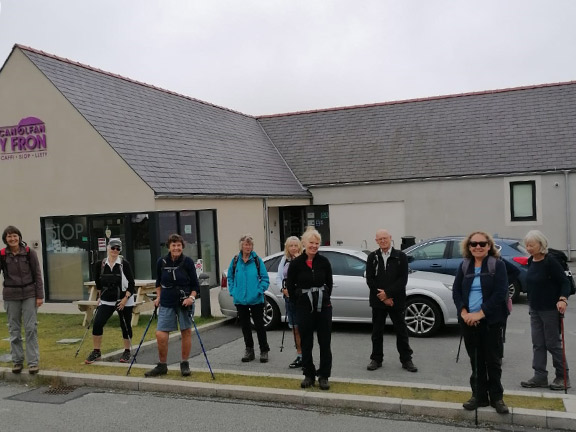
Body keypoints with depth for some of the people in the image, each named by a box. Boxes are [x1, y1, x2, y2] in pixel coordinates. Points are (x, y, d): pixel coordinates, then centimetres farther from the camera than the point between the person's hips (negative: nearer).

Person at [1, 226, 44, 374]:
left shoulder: (29, 252, -4)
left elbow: (37, 275, -1)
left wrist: (40, 295, -3)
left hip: (29, 294, -1)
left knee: (31, 328, -2)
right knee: (14, 330, 9)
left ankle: (33, 362, 2)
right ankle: (17, 361, 19)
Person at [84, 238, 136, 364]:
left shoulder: (124, 264, -8)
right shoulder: (100, 265, -1)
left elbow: (131, 284, -8)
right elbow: (98, 283, 14)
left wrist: (125, 299, -14)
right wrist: (100, 296, 13)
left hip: (124, 301, -2)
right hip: (106, 301, 2)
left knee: (125, 326, 6)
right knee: (97, 324, -8)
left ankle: (127, 352, 22)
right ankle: (96, 352, 7)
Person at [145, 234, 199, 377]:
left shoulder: (188, 262, -6)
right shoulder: (161, 262, 0)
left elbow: (195, 284, -1)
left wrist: (191, 297, -16)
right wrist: (158, 297, 8)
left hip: (184, 302, -1)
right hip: (166, 303, 1)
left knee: (186, 332, 7)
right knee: (160, 334, -6)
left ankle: (185, 364, 24)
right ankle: (162, 366, 13)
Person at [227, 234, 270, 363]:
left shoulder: (257, 260, -4)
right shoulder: (235, 260, 3)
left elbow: (265, 278, -1)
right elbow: (230, 277, 14)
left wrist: (259, 291, -11)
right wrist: (233, 291, 4)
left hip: (256, 300, -3)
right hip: (240, 300, 3)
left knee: (259, 325, 3)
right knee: (245, 326, 12)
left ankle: (264, 351, 15)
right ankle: (249, 350, 25)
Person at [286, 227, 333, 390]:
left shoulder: (324, 261, -2)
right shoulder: (296, 263, -6)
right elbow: (290, 285, 4)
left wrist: (324, 298, 11)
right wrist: (298, 302, 7)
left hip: (323, 306, 1)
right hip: (304, 308, -1)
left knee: (325, 343, 5)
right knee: (306, 343, 8)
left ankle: (323, 376, 16)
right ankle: (309, 375, 22)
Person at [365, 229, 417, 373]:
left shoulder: (401, 256, -2)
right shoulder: (372, 257, 3)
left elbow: (403, 279, -8)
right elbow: (369, 279, -2)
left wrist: (388, 293, -15)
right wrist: (383, 297, -10)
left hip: (396, 300, -1)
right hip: (378, 301, 2)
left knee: (401, 331, 6)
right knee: (377, 331, 10)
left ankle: (406, 360, 16)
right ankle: (376, 359, 21)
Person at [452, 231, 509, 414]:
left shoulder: (498, 265, -4)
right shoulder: (464, 266, 7)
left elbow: (500, 293, -13)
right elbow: (456, 291, 4)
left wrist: (480, 313, -17)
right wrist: (464, 313, -11)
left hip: (491, 321, -3)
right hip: (468, 321, 3)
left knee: (493, 360, 5)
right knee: (476, 360, 10)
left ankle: (496, 397, 18)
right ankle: (479, 396, 20)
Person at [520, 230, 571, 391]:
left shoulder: (550, 262, -15)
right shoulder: (531, 261, 7)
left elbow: (565, 282, -16)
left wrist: (563, 299, -31)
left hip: (550, 309, -7)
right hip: (535, 309, 7)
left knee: (553, 343, 1)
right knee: (538, 343, 8)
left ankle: (562, 377, 15)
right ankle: (540, 377, 13)